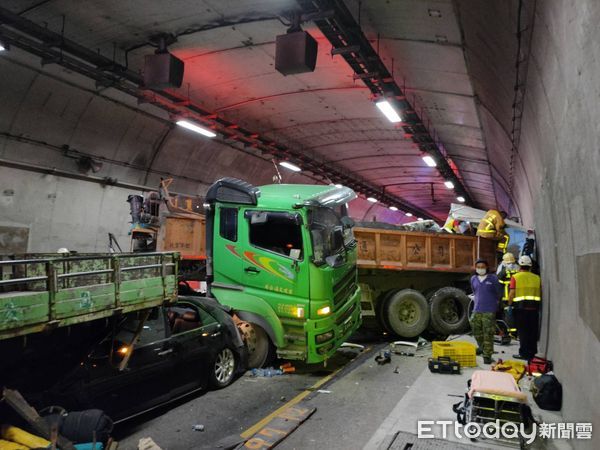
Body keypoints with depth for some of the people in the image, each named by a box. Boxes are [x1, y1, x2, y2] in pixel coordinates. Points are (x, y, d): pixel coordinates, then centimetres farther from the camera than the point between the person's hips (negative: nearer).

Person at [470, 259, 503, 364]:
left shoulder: (493, 278, -4)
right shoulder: (473, 279, 8)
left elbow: (499, 292, 7)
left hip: (489, 311, -4)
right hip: (476, 310, 4)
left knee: (488, 334, -5)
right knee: (476, 331, 13)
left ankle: (487, 355, 1)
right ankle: (482, 347, 37)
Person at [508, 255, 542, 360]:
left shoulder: (515, 277, 0)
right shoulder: (537, 278, 12)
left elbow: (512, 293, -5)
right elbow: (540, 294, 11)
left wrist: (509, 305, 3)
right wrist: (538, 305, 20)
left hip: (521, 307, -3)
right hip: (534, 307, 3)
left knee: (523, 331, 2)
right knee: (533, 332, 11)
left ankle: (524, 353, 4)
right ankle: (532, 352, 17)